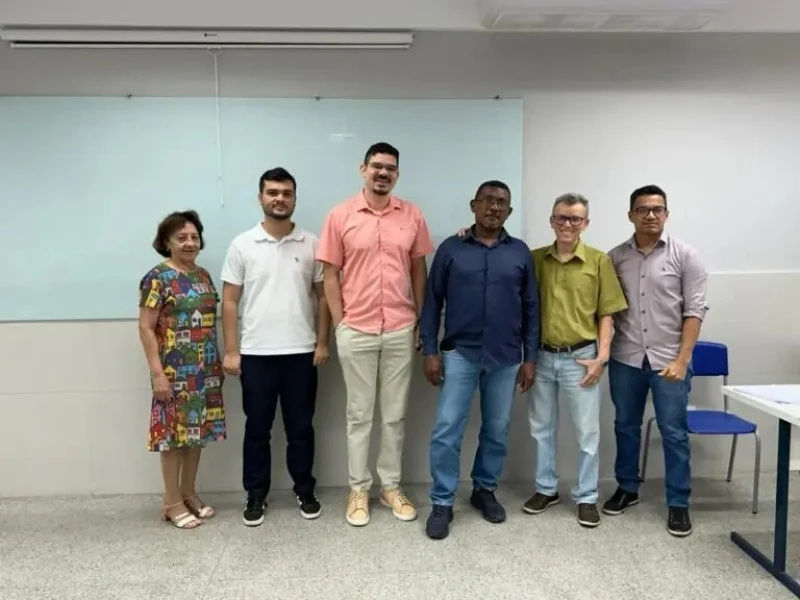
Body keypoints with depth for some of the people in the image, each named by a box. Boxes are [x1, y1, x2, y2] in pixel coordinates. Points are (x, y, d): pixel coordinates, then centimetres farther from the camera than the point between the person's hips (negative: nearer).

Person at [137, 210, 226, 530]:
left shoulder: (203, 275, 11)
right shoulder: (157, 278, -9)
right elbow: (146, 328, -12)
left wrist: (217, 363, 14)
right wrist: (157, 373, -17)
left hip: (204, 369, 7)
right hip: (174, 370, -7)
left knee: (197, 429, 13)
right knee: (173, 431, 2)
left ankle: (189, 494, 26)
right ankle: (172, 502, 15)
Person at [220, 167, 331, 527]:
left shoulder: (311, 244, 2)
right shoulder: (242, 245, 0)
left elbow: (323, 296, 5)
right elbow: (229, 302, 0)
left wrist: (322, 342, -1)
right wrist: (230, 351, -5)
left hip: (301, 352, 1)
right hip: (256, 353, 0)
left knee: (301, 427, 11)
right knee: (257, 428, 10)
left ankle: (305, 491, 27)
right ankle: (256, 495, 25)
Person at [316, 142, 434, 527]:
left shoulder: (412, 216, 3)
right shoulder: (341, 215, -3)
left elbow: (419, 270, 8)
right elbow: (331, 275, -1)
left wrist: (420, 320, 5)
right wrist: (339, 324, -5)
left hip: (401, 330, 2)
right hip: (356, 331, -2)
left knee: (395, 414, 12)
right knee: (359, 414, 9)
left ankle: (391, 486, 27)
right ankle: (359, 489, 23)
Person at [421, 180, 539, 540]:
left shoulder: (520, 253, 5)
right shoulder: (451, 249, 1)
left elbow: (531, 308, 7)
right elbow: (433, 302, 1)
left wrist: (530, 357, 4)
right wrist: (430, 351, -4)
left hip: (506, 358, 2)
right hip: (460, 353, -2)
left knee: (497, 431, 12)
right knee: (447, 429, -3)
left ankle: (484, 491, 32)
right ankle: (442, 503, 12)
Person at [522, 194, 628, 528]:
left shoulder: (598, 261, -3)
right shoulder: (535, 258, 2)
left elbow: (606, 314, -2)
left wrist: (601, 356, -8)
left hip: (580, 358, -2)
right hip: (542, 356, 3)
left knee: (588, 431, 7)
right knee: (541, 427, 13)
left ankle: (587, 497, 23)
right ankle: (546, 489, 30)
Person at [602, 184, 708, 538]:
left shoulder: (685, 255, -3)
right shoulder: (615, 257, 4)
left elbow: (695, 310, -5)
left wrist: (682, 359, -11)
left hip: (668, 360, -2)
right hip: (625, 359, 3)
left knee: (674, 433, 4)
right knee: (626, 427, 14)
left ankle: (678, 503, 19)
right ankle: (627, 489, 31)